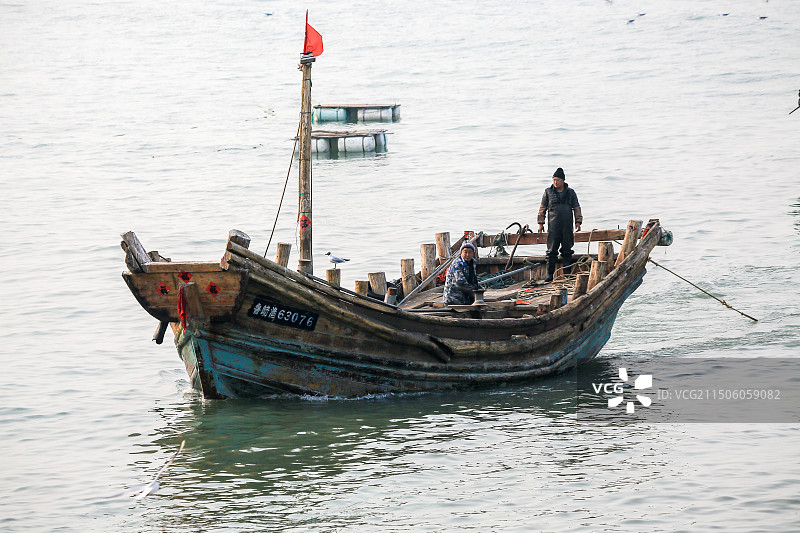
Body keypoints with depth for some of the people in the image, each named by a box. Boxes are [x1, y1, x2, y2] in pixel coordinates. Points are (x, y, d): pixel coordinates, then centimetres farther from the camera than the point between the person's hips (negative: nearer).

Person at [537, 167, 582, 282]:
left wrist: (578, 222, 2)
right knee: (552, 251, -4)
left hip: (567, 227, 1)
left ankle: (567, 274, 9)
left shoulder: (570, 193, 10)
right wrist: (541, 223, 5)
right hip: (553, 226, -1)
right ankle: (550, 274, -1)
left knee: (567, 251, 3)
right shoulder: (548, 192, 8)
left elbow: (577, 208, 12)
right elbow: (543, 208, 10)